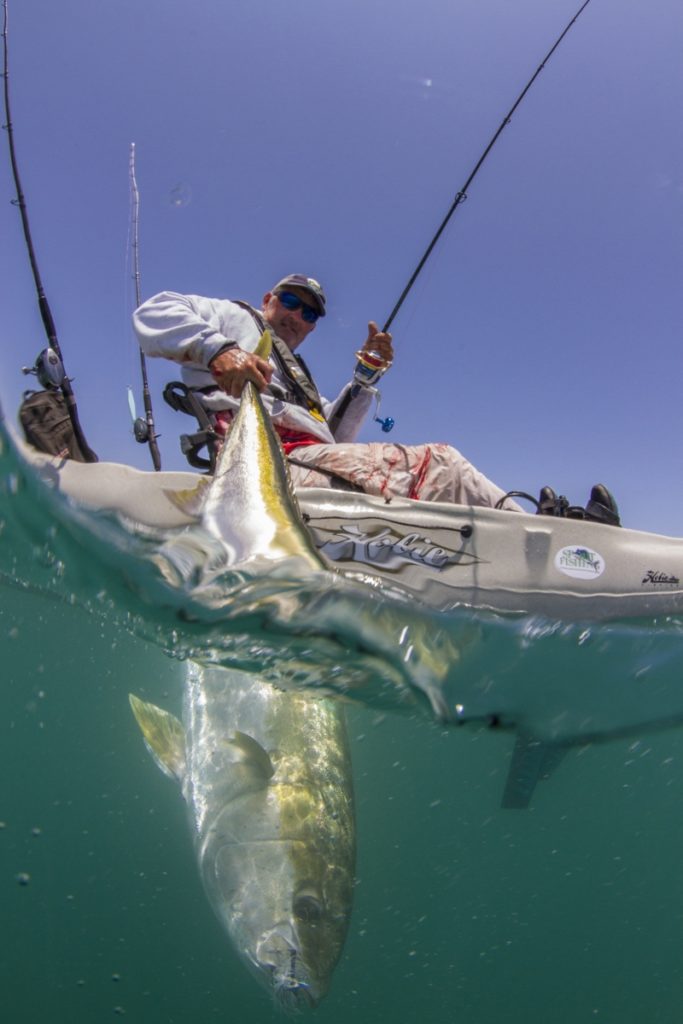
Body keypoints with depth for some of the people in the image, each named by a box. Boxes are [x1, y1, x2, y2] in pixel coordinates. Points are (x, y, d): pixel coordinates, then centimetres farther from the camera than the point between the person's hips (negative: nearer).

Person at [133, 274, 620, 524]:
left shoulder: (296, 371, 38)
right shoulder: (235, 318, 20)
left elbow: (334, 436, 25)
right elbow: (154, 313, 2)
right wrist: (217, 350, -16)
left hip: (312, 461, 8)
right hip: (274, 459, -8)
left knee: (442, 459, 0)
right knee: (436, 462, -20)